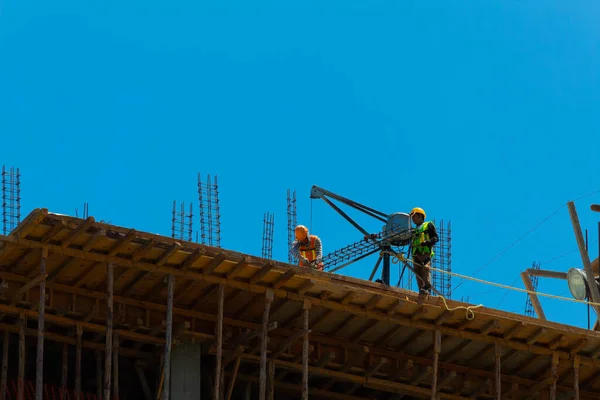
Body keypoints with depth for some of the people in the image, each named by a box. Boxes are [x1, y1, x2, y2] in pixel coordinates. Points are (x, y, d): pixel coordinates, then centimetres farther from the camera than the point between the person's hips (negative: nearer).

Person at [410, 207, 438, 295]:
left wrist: (428, 242, -15)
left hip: (425, 252, -7)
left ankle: (427, 288, -35)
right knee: (418, 274, -4)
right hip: (416, 254, 7)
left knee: (426, 269, -24)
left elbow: (436, 237, 2)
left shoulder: (428, 225, 13)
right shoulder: (414, 231, 32)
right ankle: (421, 290, -10)